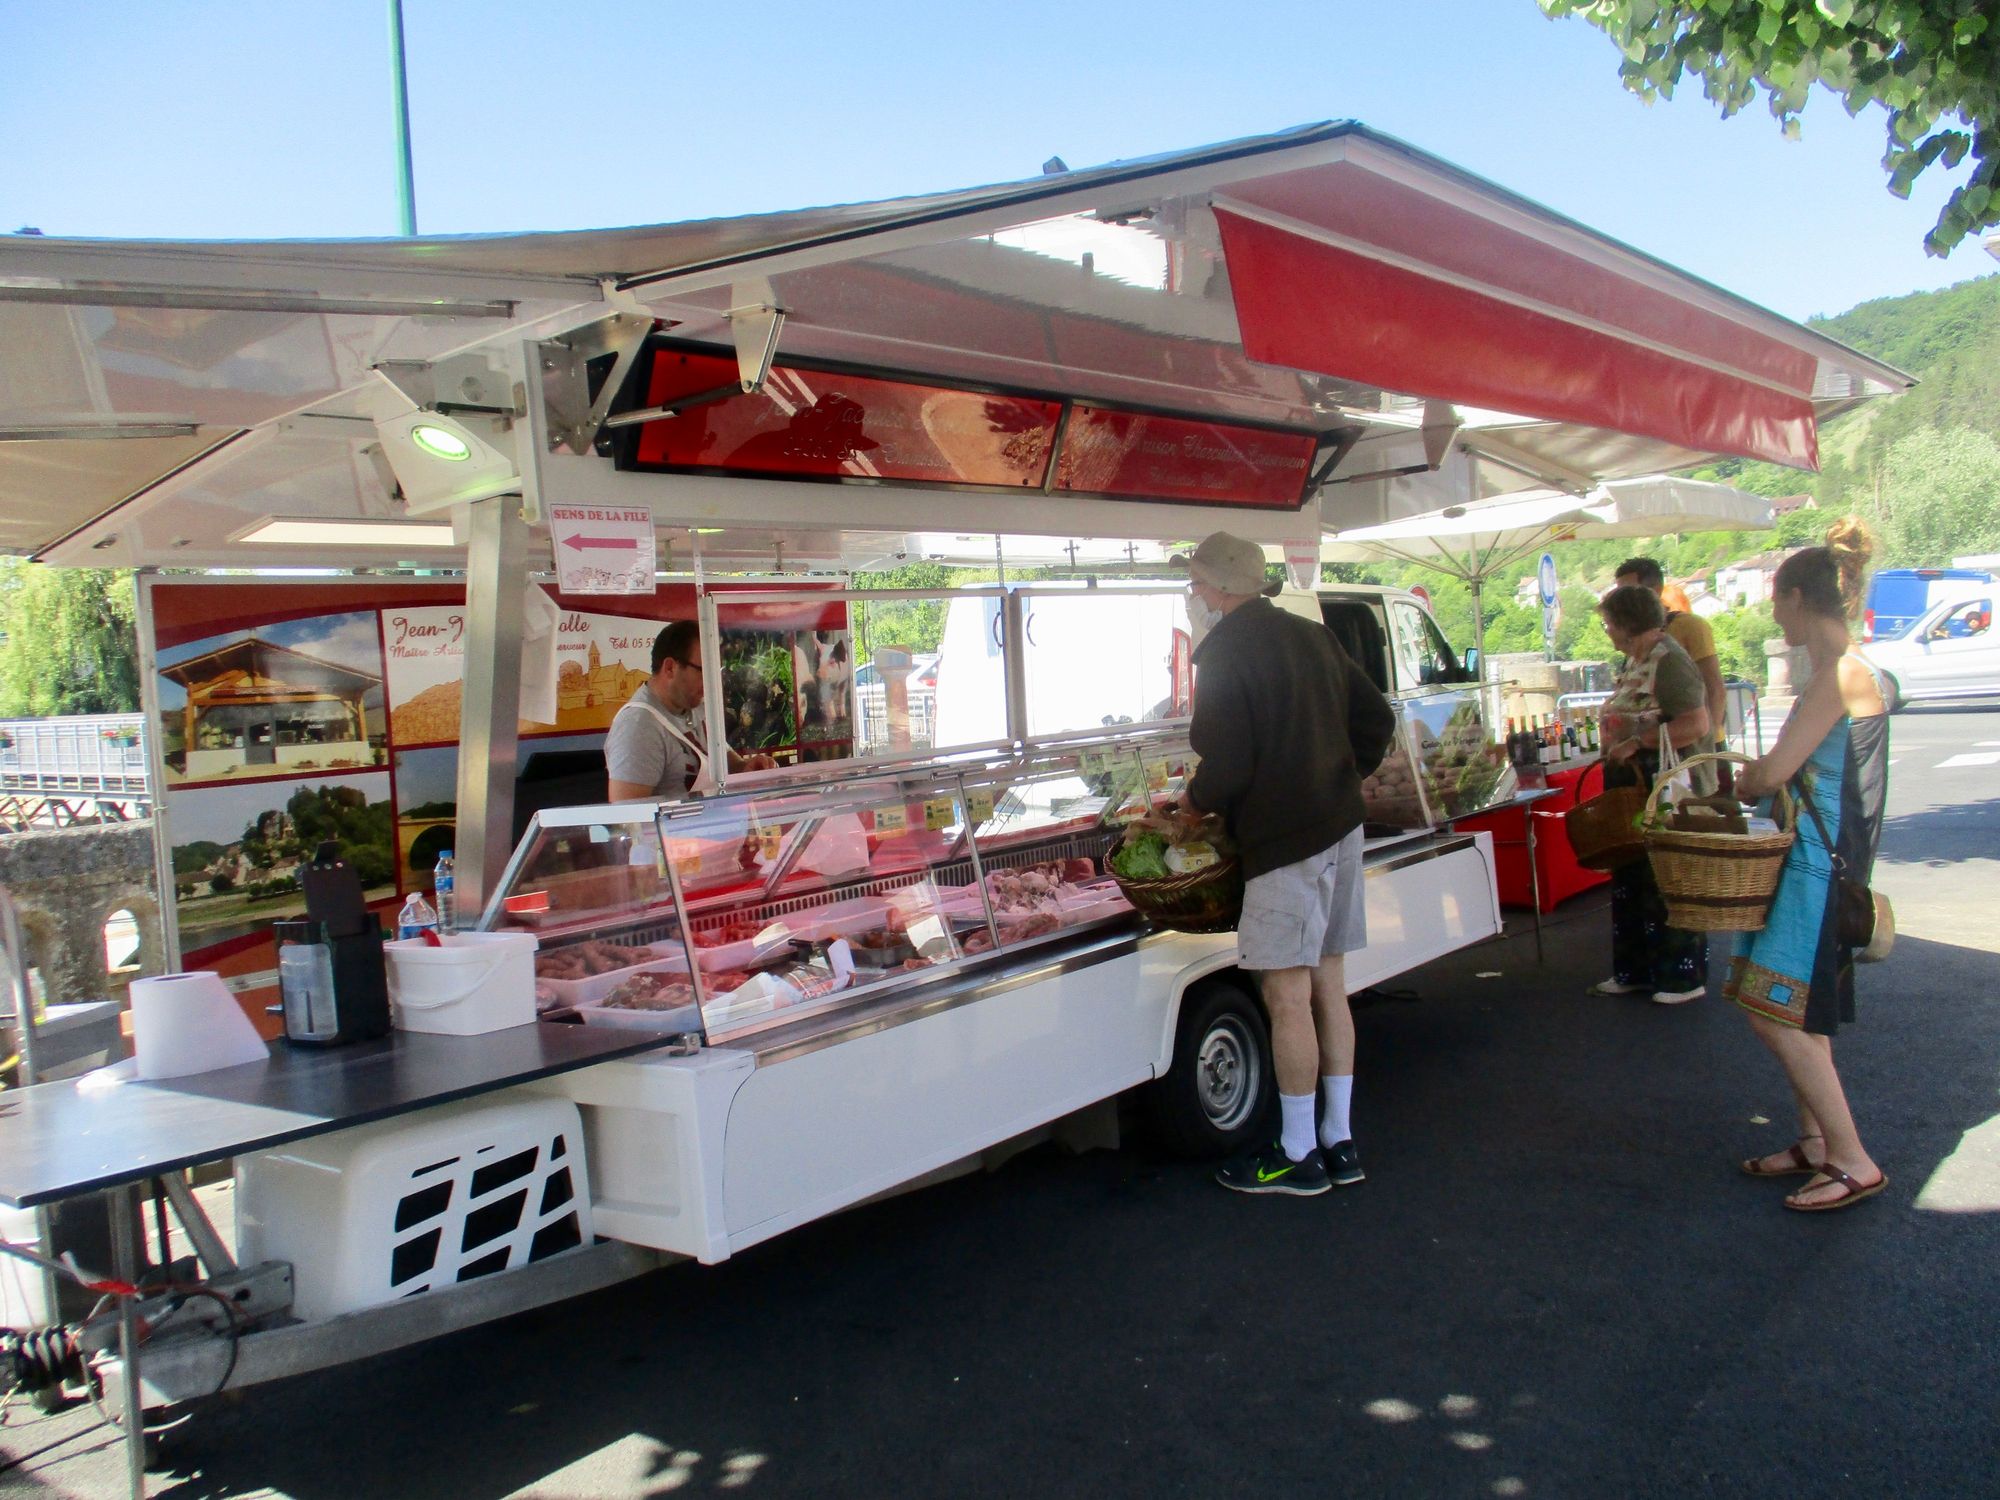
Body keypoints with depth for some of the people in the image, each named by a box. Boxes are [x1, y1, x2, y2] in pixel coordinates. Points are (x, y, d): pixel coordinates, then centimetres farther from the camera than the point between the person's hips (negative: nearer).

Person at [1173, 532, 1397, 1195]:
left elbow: (1226, 768, -19)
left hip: (1285, 843, -9)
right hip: (1342, 828, 9)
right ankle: (1339, 1144, 22)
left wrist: (1194, 804, 0)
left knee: (1287, 997, 0)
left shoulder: (1226, 653, -13)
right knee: (1328, 985, 14)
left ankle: (1297, 1155, 9)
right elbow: (1377, 721, 15)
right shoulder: (1312, 636, 13)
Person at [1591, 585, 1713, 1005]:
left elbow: (1696, 725, -25)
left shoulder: (1668, 660, -16)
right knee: (1631, 880, 14)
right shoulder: (1635, 660, 13)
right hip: (1634, 789, 10)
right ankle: (1635, 971, 24)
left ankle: (1685, 977, 10)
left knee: (1667, 883, -2)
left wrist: (1636, 743, -23)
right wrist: (1615, 750, 11)